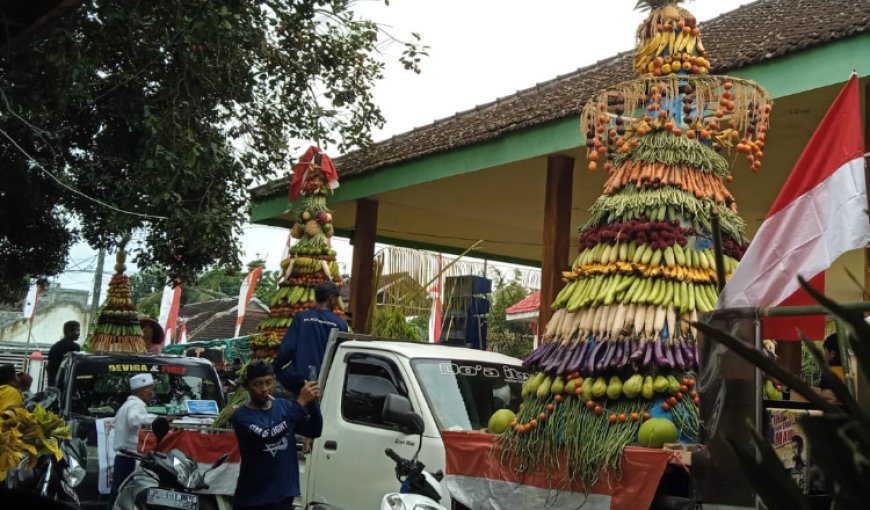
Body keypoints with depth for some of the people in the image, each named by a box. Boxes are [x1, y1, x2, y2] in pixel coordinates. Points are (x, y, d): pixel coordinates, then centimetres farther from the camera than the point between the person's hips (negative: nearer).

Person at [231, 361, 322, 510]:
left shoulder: (284, 406, 3)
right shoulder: (241, 416, -12)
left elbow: (314, 431, 2)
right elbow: (266, 436, -28)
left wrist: (313, 403, -18)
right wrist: (300, 403, -29)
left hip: (283, 496, 4)